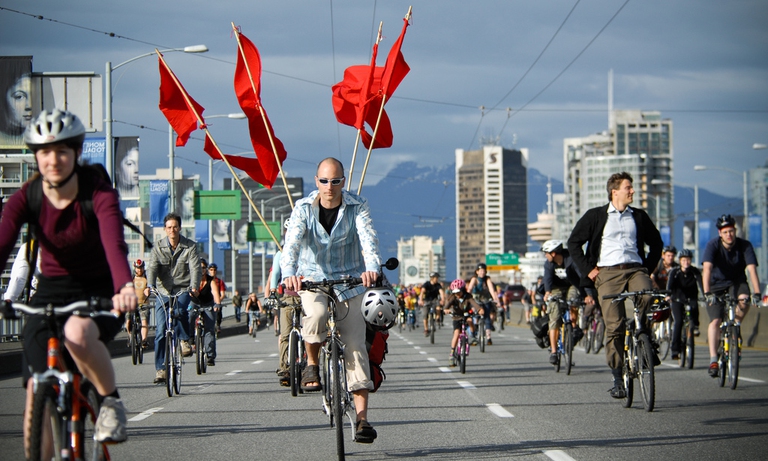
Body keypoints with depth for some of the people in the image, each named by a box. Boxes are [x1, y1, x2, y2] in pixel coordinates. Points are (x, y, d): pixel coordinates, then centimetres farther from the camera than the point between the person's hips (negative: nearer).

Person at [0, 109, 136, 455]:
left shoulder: (98, 191, -19)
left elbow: (114, 242, -36)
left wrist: (124, 286, -56)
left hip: (100, 291, -3)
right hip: (52, 291, 3)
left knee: (77, 332, -36)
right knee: (37, 393, -9)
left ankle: (111, 402, -11)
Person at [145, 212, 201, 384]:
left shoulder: (190, 246, -1)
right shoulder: (158, 246, 2)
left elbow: (195, 268, -12)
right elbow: (153, 267, -10)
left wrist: (194, 287, -30)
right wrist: (149, 285, -29)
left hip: (183, 290, -1)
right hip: (163, 292, 1)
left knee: (179, 310, -35)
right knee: (160, 331, -4)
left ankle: (184, 339, -9)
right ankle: (160, 369, 2)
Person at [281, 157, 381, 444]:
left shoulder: (357, 207, -7)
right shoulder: (304, 209, -7)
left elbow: (369, 239, -23)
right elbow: (292, 242, -21)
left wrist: (372, 268, -44)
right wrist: (289, 274, -42)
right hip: (313, 279, 0)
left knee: (356, 346, -9)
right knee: (316, 314, -34)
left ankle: (362, 418, -9)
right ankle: (312, 363, -3)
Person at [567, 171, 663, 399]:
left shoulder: (639, 216, 16)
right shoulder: (595, 216, 8)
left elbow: (656, 242, 26)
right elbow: (574, 243, 8)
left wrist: (648, 268, 13)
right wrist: (588, 269, 1)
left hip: (635, 269, 2)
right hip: (608, 273, -2)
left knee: (647, 296, -31)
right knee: (614, 325, -10)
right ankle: (617, 377, -3)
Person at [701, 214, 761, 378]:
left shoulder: (744, 245, -17)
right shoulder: (713, 245, -21)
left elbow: (751, 269, -25)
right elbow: (707, 269, -32)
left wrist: (756, 293, -37)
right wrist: (707, 293, -44)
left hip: (737, 282, 1)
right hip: (717, 284, -1)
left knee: (744, 300, -33)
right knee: (715, 321, -17)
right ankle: (713, 360, -18)